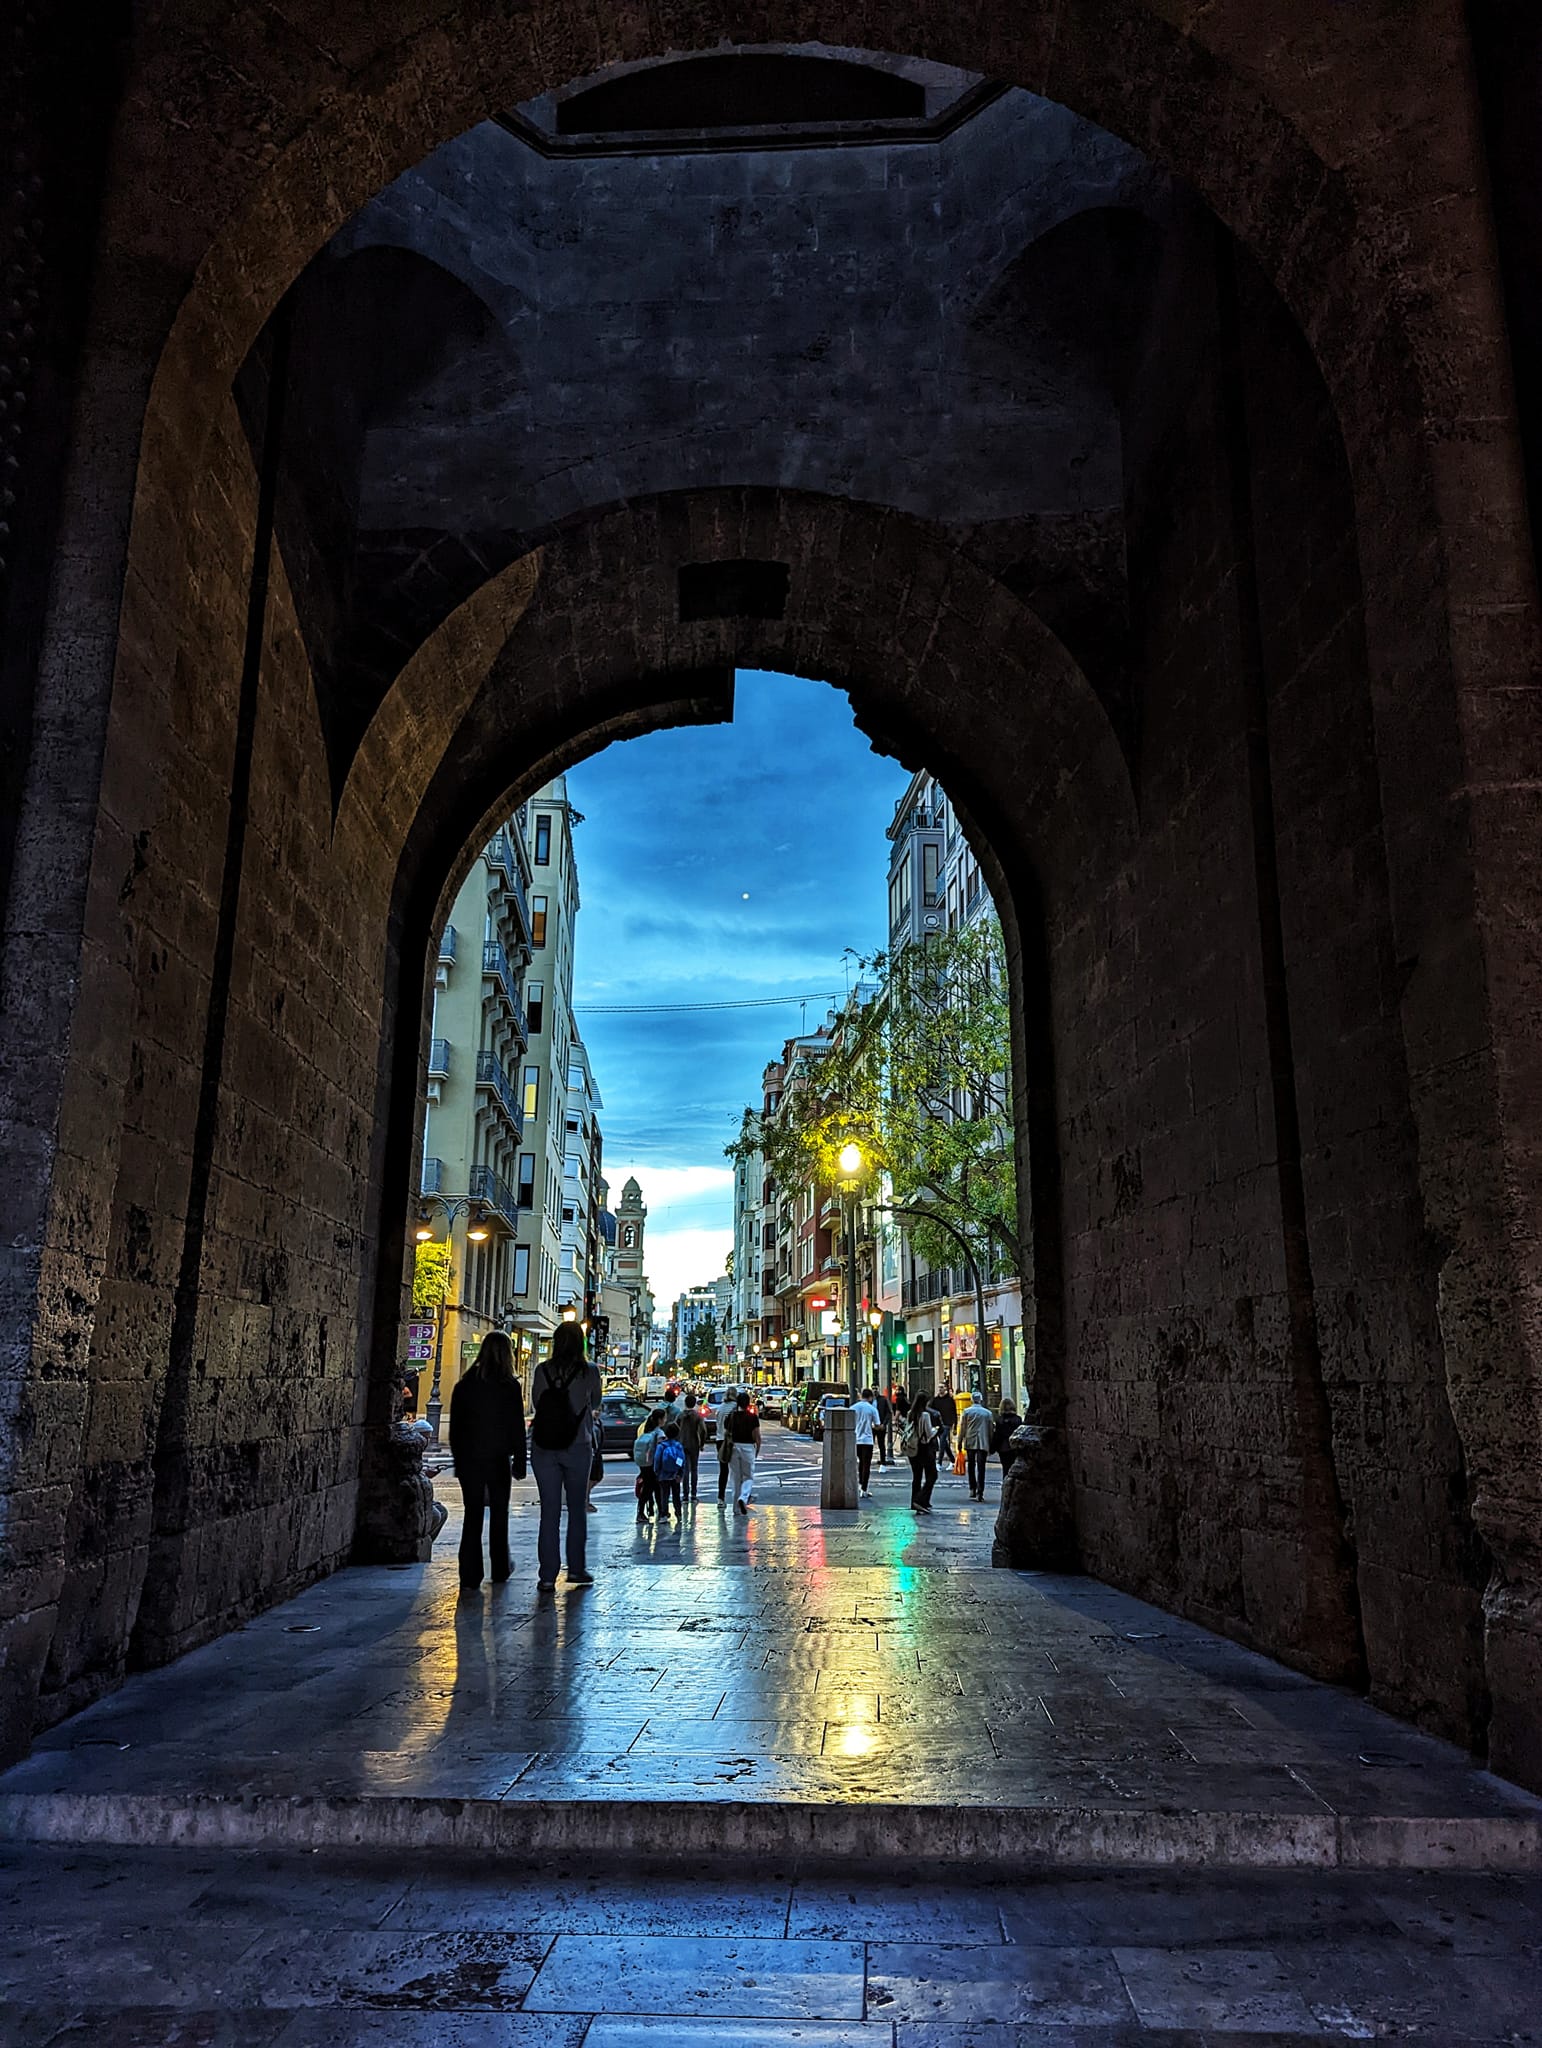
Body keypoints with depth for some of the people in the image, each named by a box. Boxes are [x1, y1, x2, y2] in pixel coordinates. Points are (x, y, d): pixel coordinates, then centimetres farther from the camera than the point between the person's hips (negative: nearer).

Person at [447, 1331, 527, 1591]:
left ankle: (470, 1578, -1)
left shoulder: (464, 1384, 1)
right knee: (499, 1514, 14)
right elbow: (518, 1427, -6)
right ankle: (500, 1570, 24)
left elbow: (455, 1425, 5)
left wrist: (458, 1458, 13)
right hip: (498, 1459, -2)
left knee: (472, 1515, 4)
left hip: (469, 1459, 2)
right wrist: (519, 1462, 1)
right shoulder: (510, 1386, -8)